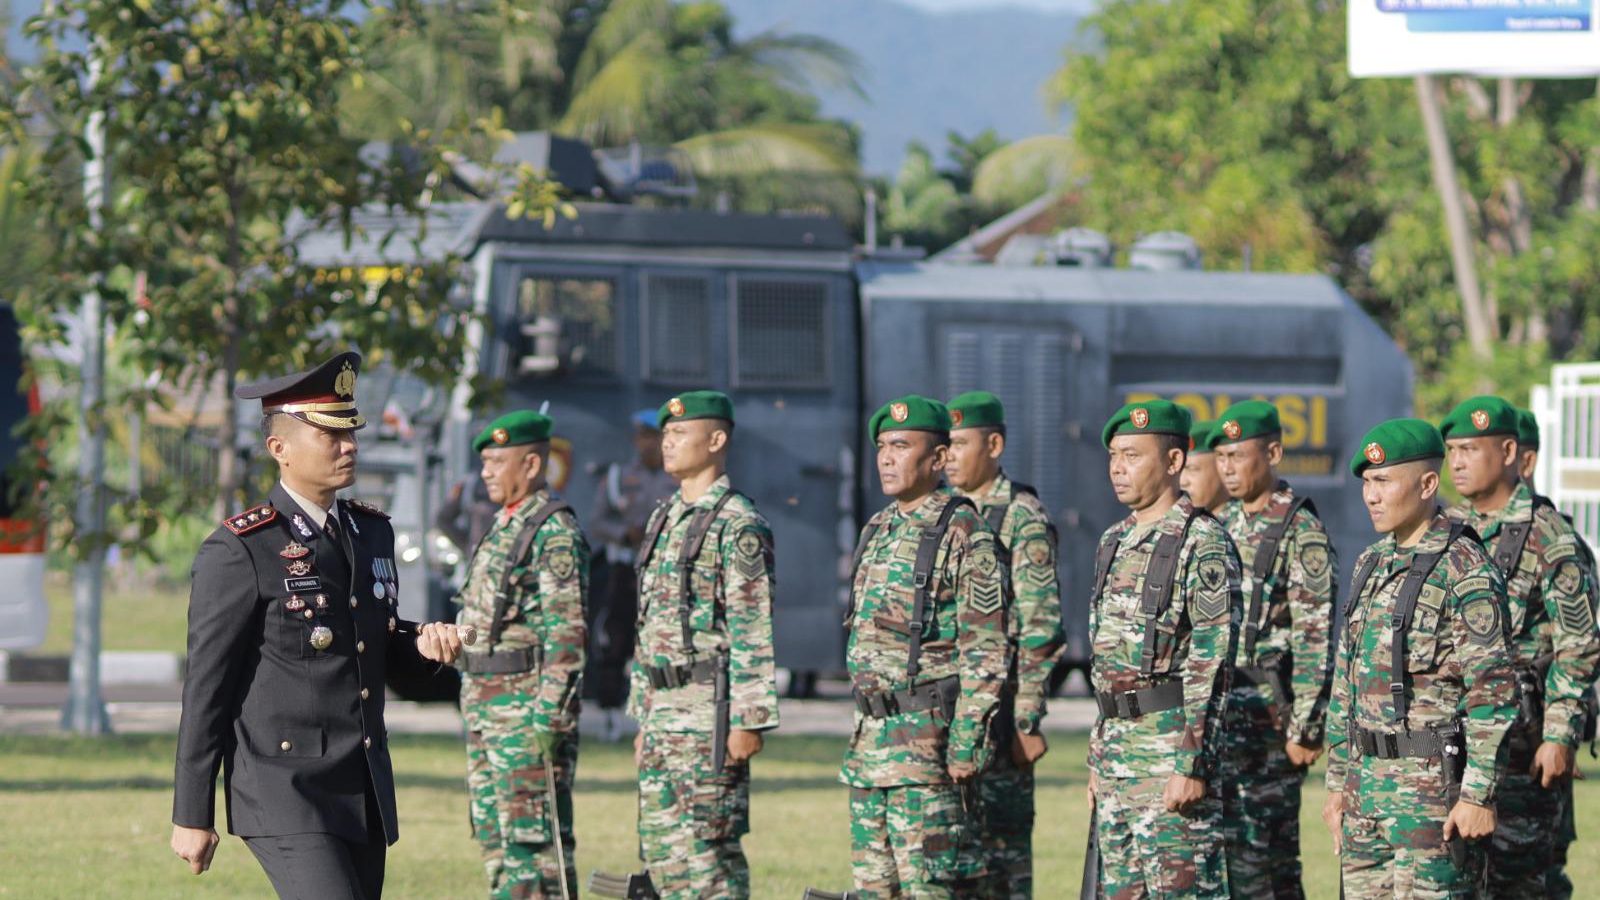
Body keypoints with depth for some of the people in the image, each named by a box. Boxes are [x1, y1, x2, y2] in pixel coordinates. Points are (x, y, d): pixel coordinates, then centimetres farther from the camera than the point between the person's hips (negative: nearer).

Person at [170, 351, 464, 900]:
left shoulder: (372, 533, 13)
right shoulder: (239, 553, -10)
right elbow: (205, 690, -8)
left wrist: (423, 646, 1)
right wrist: (191, 817, -7)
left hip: (365, 793, 8)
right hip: (284, 795, -8)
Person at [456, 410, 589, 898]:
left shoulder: (556, 533, -14)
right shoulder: (503, 528, 17)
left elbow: (568, 631, -20)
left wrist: (549, 715, -24)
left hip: (527, 703, -10)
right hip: (484, 700, 10)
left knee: (532, 834, -10)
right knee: (493, 830, 11)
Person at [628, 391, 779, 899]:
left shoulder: (738, 526, -10)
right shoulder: (664, 522, 18)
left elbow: (754, 632, -15)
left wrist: (749, 721, -20)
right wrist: (643, 716, 20)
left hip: (708, 709, -9)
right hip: (663, 707, 9)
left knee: (708, 848, -9)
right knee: (662, 849, 8)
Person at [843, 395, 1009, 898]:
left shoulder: (964, 537, -11)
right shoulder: (878, 532, 16)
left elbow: (986, 652, -14)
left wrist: (965, 743, -18)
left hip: (929, 738, -9)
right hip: (872, 738, 9)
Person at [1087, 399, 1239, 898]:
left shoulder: (1203, 543, -11)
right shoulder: (1116, 543, 16)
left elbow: (1213, 663, -16)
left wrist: (1193, 766, -21)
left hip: (1172, 743, -9)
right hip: (1116, 745, 9)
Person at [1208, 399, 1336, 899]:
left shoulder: (1301, 534, -10)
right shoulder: (1224, 526, 14)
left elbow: (1316, 640, -13)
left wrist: (1306, 729, -17)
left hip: (1269, 723, -8)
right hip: (1219, 719, 8)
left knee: (1255, 857, -8)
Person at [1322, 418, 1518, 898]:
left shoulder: (1465, 573, -13)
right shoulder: (1372, 565, 13)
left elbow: (1494, 693, -16)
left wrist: (1478, 796, -20)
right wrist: (1338, 783, 17)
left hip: (1434, 783, -8)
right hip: (1369, 781, 8)